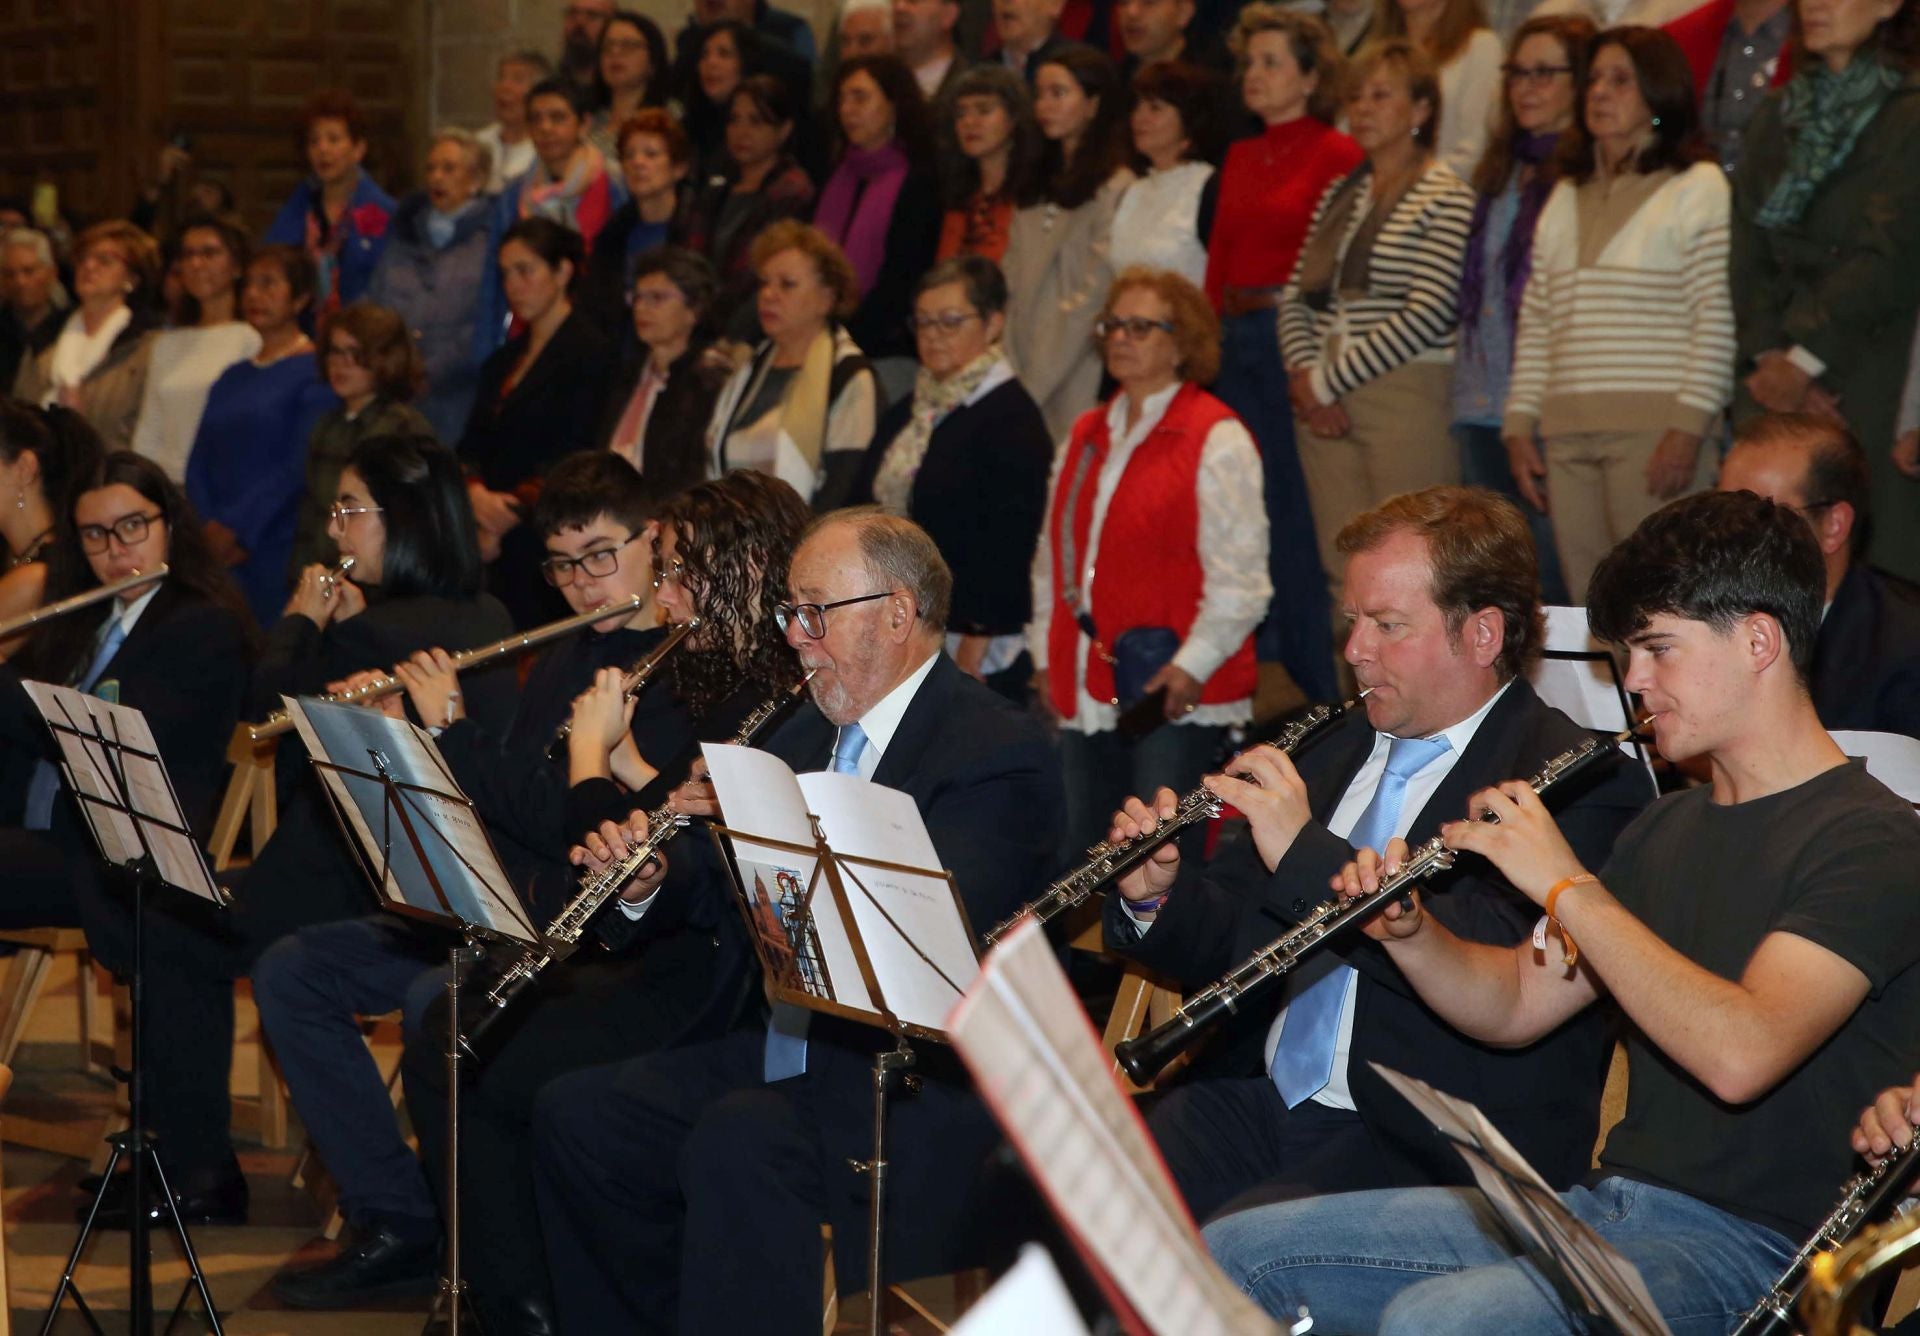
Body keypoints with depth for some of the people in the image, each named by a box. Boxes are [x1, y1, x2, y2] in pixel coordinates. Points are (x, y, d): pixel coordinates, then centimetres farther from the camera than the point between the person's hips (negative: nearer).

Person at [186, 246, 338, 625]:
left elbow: (300, 465, -11)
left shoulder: (316, 373, -2)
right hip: (221, 553, 6)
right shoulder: (232, 379, 20)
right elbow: (199, 464, 13)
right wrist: (209, 530, -4)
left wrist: (238, 529, -13)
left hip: (279, 553, -6)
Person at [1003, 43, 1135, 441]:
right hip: (1025, 375, 6)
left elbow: (1093, 298, -12)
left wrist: (1033, 386, -11)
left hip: (1074, 380, -6)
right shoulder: (1036, 189, 17)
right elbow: (1011, 287, 13)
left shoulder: (1115, 188, -7)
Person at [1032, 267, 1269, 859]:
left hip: (1178, 698, -7)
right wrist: (1045, 654, 12)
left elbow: (1241, 576, -10)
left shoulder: (1216, 441, -5)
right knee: (1080, 855, 8)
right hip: (1088, 694, 7)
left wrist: (1193, 665, -17)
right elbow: (1052, 556, 20)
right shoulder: (1085, 436, 17)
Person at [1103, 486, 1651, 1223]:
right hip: (1258, 1100, 7)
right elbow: (1236, 938, 23)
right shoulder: (1333, 750, 17)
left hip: (1424, 1143, -7)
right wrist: (1157, 897, 0)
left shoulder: (1582, 785, -7)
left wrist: (1306, 852, -24)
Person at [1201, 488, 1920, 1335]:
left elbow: (1740, 1056, -27)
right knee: (1232, 1251, -3)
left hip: (1748, 1244, -8)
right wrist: (1406, 932, 1)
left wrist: (1568, 885, -20)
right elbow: (1515, 1006, 22)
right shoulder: (1668, 829, 18)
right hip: (1599, 1202, 9)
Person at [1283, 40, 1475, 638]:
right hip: (1328, 404, 6)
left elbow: (1428, 312, -13)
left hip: (1407, 397, -6)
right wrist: (1306, 378, -1)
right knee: (1344, 573, 3)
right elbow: (1297, 296, 17)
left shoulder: (1445, 196, -4)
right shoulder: (1338, 194, 17)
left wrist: (1329, 381, -10)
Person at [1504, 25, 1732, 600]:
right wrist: (1520, 424, 9)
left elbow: (1716, 319, -5)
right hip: (1567, 433, 6)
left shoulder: (1697, 187, 2)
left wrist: (1688, 428, -13)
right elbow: (1535, 322, 18)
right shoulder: (1566, 197, 20)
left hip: (1654, 429, -6)